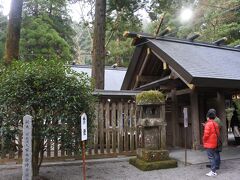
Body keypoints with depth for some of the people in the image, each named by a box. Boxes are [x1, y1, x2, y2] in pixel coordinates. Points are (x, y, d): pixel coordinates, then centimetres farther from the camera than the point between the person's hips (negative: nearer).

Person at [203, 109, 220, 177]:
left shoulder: (208, 124, -17)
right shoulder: (215, 124, 8)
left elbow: (206, 134, -20)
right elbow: (218, 133, 13)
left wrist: (203, 140, -4)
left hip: (209, 144, -8)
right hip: (214, 143, 8)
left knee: (211, 157, -5)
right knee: (215, 156, 14)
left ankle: (213, 172, -3)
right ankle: (215, 168, 22)